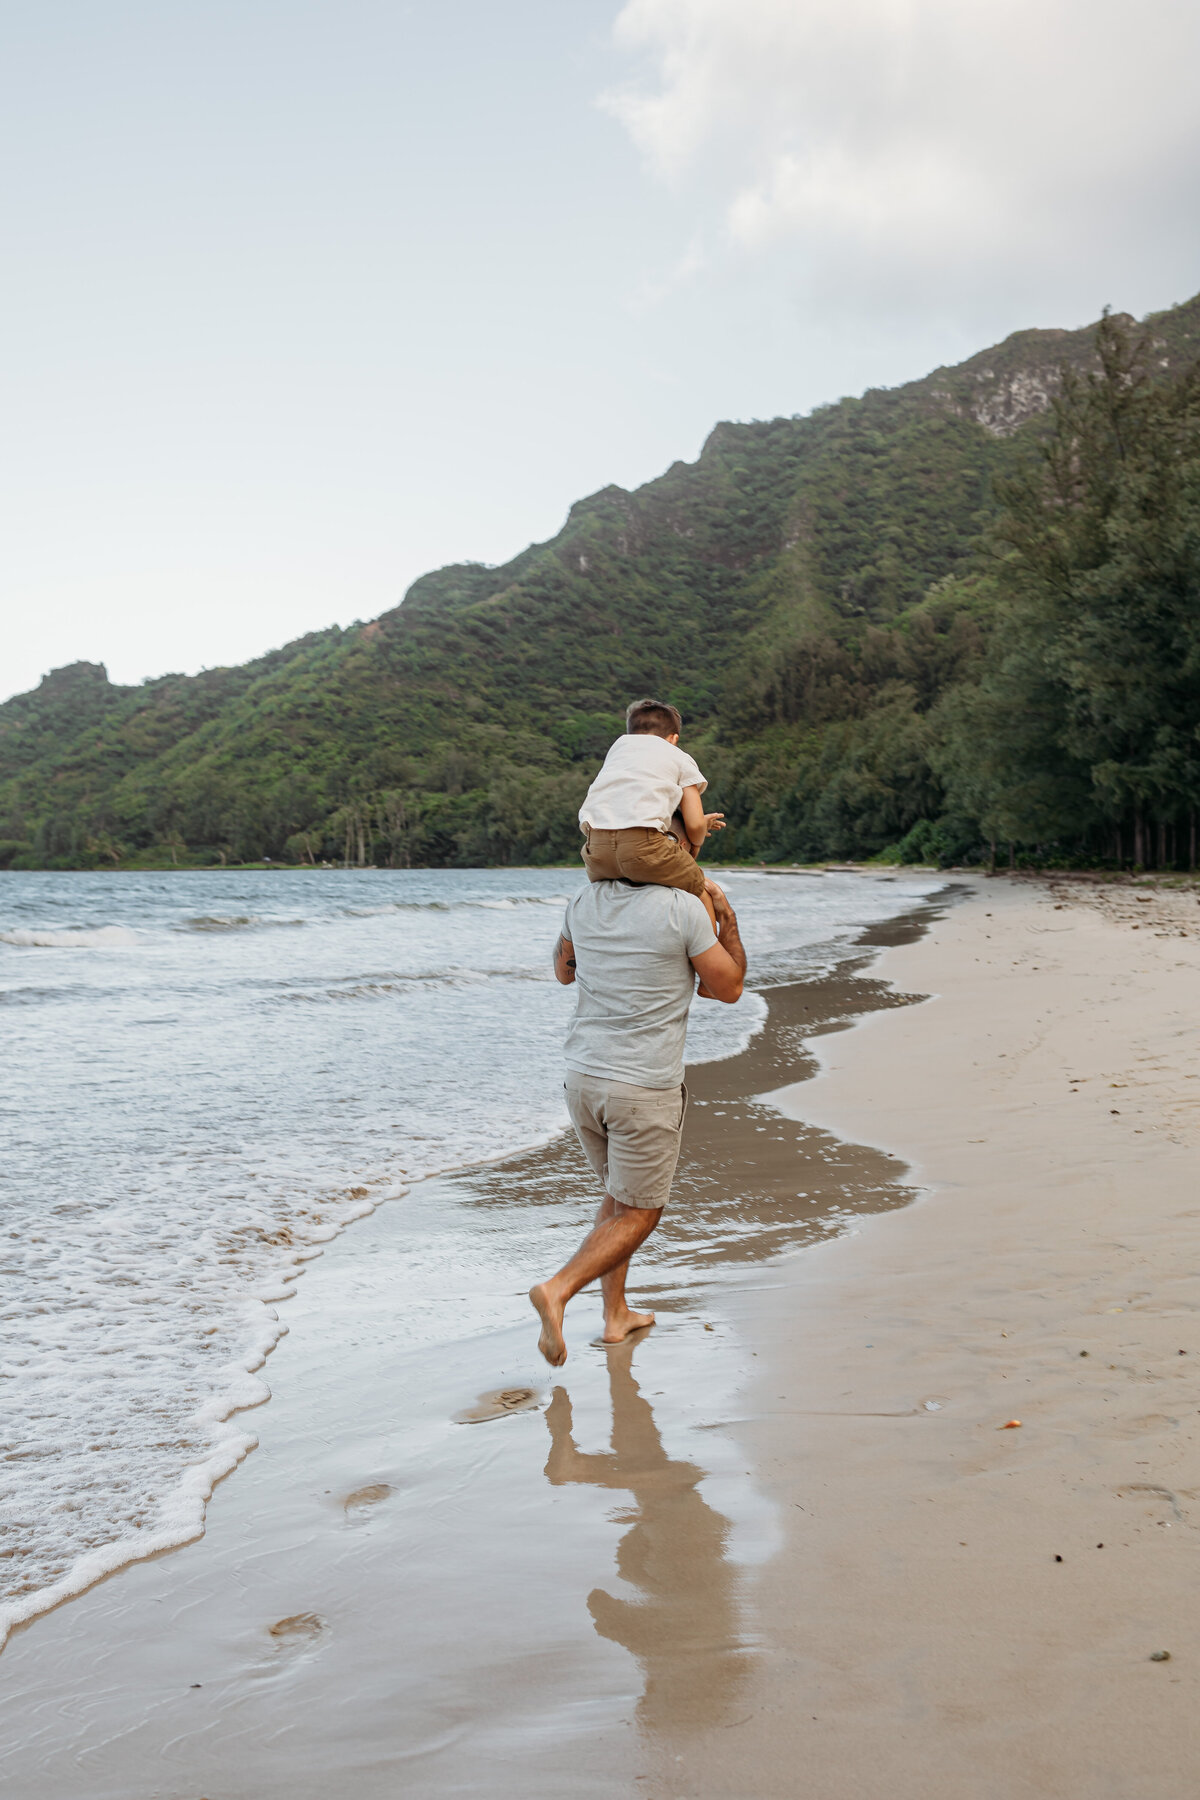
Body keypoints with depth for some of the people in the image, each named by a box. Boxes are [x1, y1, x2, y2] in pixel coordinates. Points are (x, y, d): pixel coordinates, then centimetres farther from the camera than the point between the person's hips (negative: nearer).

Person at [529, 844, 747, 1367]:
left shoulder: (585, 901, 2)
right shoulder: (685, 909, -14)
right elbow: (728, 988, 0)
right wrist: (727, 917, 9)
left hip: (583, 1075, 6)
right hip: (646, 1088, -6)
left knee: (620, 1196, 24)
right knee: (637, 1214, 8)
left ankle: (616, 1313, 25)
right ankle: (558, 1288, -10)